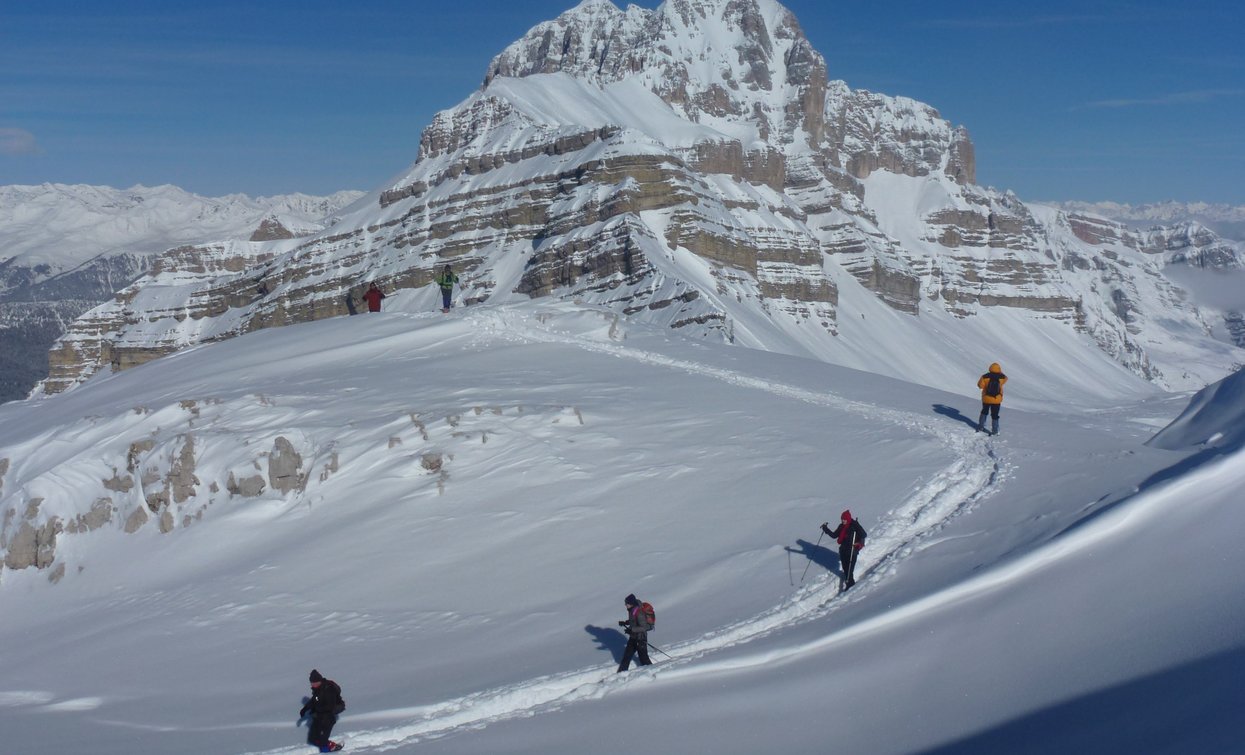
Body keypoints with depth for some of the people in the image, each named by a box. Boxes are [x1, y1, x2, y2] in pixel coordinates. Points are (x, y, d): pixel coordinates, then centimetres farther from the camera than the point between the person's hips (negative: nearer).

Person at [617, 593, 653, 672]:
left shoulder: (639, 613, -27)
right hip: (633, 637, 9)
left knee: (643, 657, 3)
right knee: (627, 655, 14)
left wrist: (632, 630, -31)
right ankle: (622, 672, 24)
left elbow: (643, 627, -26)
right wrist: (625, 623, 7)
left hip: (640, 638, -9)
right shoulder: (632, 610, 1)